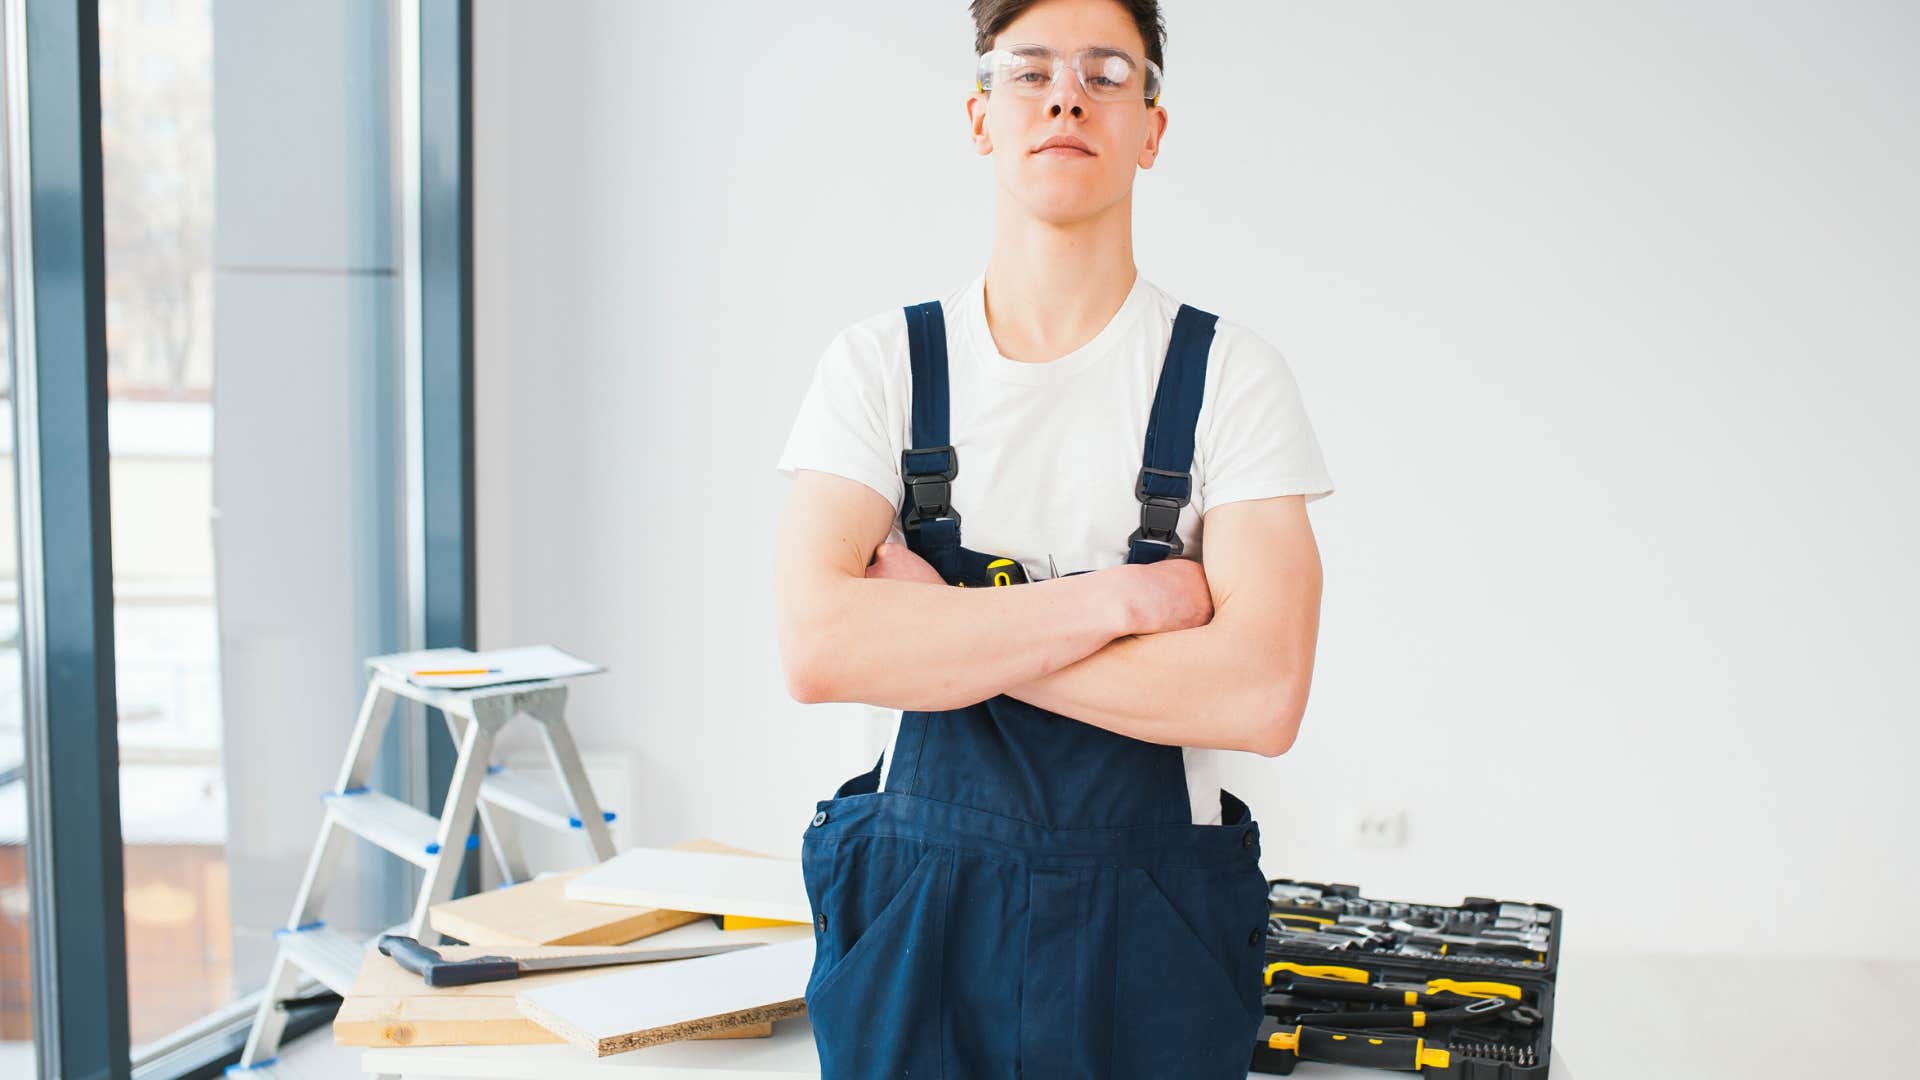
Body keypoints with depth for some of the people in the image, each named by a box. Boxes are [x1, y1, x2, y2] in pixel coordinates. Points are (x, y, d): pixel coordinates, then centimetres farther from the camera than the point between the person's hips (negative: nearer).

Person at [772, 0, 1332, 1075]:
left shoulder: (1228, 373, -6)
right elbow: (817, 647, -16)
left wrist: (937, 626, -16)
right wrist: (1119, 597, -18)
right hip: (915, 919, 1)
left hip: (1151, 938, -1)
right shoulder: (884, 363, -2)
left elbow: (1260, 694, -18)